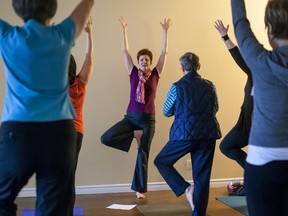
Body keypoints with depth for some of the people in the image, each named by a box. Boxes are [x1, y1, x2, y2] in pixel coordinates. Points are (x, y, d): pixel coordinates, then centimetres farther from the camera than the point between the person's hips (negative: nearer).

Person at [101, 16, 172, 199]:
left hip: (148, 119, -1)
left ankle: (140, 189, 16)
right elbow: (125, 51, 5)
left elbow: (164, 52, 1)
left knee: (143, 155, 3)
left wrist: (165, 31, -1)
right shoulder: (133, 73, 6)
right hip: (130, 117, 1)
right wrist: (124, 29, 3)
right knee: (106, 138, -16)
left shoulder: (155, 74, 4)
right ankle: (134, 135, 5)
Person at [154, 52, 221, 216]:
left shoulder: (177, 87, -3)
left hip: (184, 133, -4)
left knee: (161, 162, 14)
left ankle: (185, 188, -1)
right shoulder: (210, 86, 6)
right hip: (208, 133, 4)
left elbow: (166, 112, 9)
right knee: (202, 175, 10)